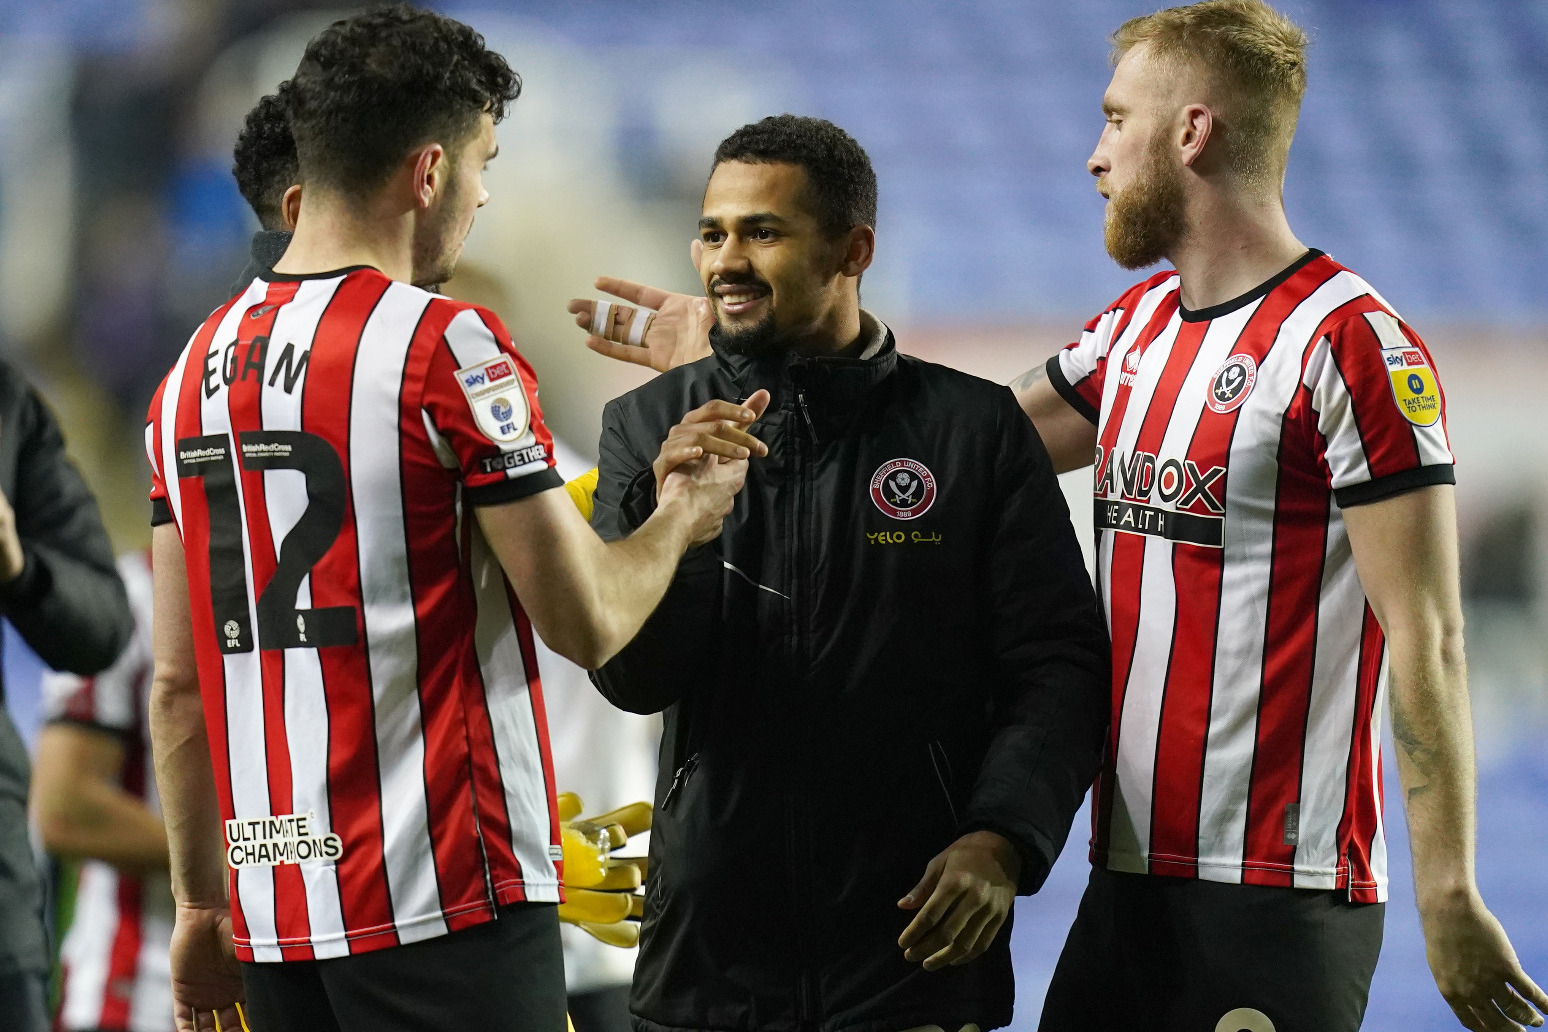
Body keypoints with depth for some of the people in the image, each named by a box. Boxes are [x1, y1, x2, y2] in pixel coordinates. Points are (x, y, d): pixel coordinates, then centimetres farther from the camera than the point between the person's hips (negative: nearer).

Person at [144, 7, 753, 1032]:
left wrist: (201, 905, 19)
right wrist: (684, 515, 9)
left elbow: (179, 683, 13)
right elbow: (589, 623, -10)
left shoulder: (196, 369, 10)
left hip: (272, 910, 7)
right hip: (445, 907, -7)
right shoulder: (450, 346, -10)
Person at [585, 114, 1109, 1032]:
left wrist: (1003, 838, -16)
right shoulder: (648, 429, 6)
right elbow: (631, 676, -2)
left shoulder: (976, 430, 1)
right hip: (709, 949, 2)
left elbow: (1058, 665, -1)